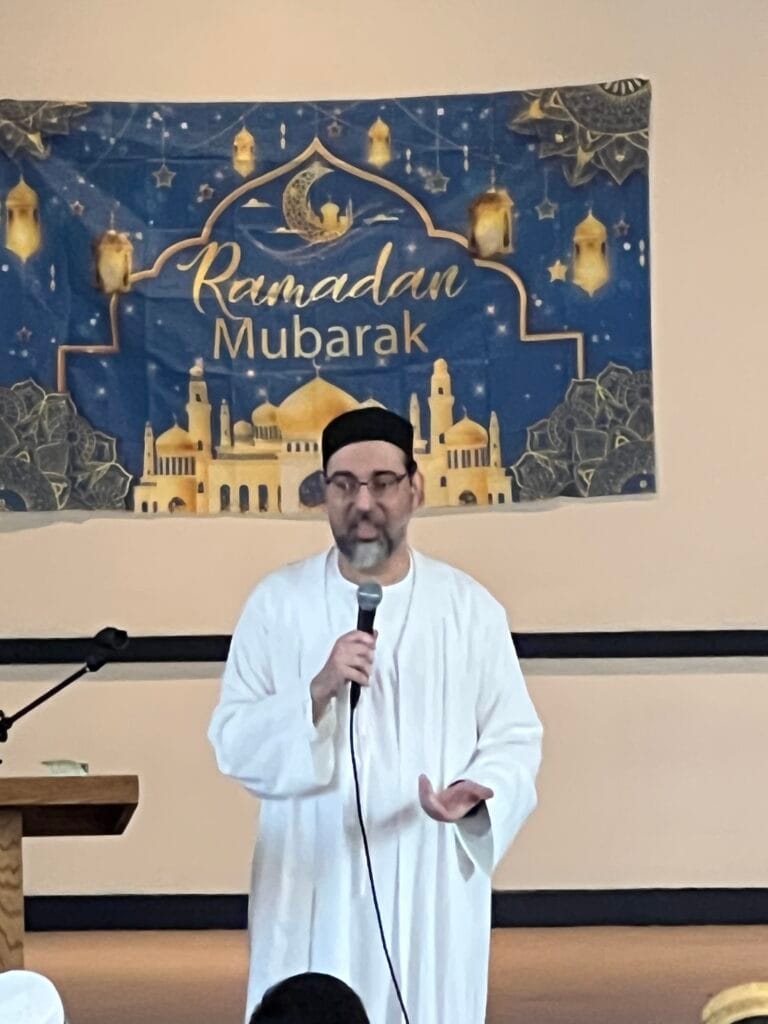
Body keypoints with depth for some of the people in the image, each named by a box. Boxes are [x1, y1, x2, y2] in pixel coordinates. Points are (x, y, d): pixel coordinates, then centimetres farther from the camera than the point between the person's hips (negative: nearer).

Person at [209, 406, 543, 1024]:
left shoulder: (469, 607, 1)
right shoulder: (278, 603, 2)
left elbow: (515, 739, 3)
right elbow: (233, 743, -1)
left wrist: (476, 796, -18)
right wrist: (317, 692, -17)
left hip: (432, 888, 0)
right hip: (313, 889, 0)